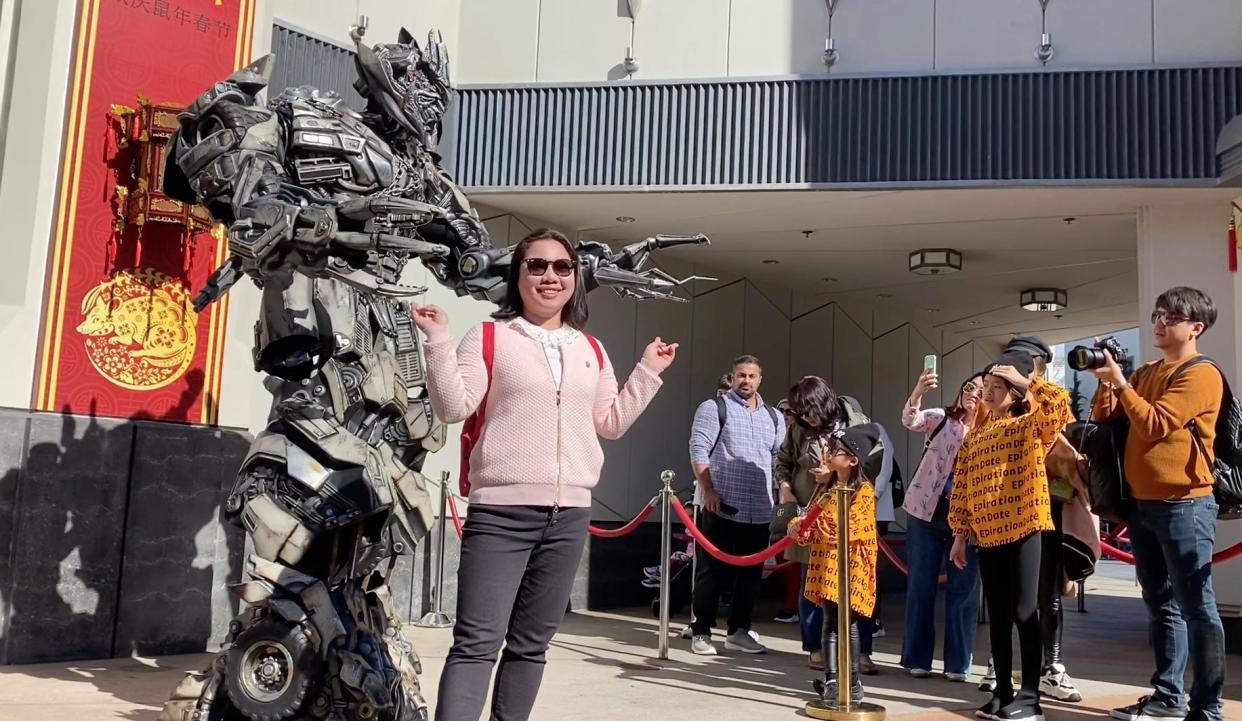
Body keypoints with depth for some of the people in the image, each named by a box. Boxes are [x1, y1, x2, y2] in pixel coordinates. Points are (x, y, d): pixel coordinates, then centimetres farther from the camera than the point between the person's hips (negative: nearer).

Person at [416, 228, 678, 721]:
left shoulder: (590, 350, 15)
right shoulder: (490, 336, 1)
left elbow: (610, 423, 16)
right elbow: (453, 407, -6)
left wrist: (648, 372, 15)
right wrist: (438, 339, -14)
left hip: (570, 515, 5)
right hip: (501, 512, -5)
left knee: (531, 643, 14)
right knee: (477, 642, -9)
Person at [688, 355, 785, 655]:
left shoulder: (774, 416, 17)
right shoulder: (714, 408, 1)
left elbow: (780, 459, 19)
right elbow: (699, 449, -7)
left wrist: (781, 494, 8)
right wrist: (708, 489, -15)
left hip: (760, 510, 5)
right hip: (723, 507, -5)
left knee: (751, 573, 9)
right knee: (712, 571, -1)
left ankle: (738, 632, 20)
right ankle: (701, 632, 7)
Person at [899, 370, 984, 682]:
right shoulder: (941, 419, 1)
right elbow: (910, 420, -18)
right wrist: (918, 391, -36)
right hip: (926, 514, 0)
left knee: (963, 591, 4)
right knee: (920, 586, 5)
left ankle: (958, 663, 15)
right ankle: (917, 658, 15)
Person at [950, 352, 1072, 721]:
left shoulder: (1032, 425, -1)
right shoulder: (974, 437, 12)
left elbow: (1060, 403, -21)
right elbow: (961, 488, 12)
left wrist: (1024, 379, -12)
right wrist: (960, 535, 9)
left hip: (1024, 529, -5)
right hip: (987, 534, 5)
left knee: (1024, 612, -3)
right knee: (998, 616, 11)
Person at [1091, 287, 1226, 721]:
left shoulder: (1201, 375, -8)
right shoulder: (1146, 374, 16)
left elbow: (1155, 425, -19)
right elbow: (1105, 419, 13)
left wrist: (1121, 382, -15)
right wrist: (1105, 380, 0)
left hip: (1183, 504, -8)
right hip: (1142, 503, 8)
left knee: (1196, 607, -4)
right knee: (1161, 604, 14)